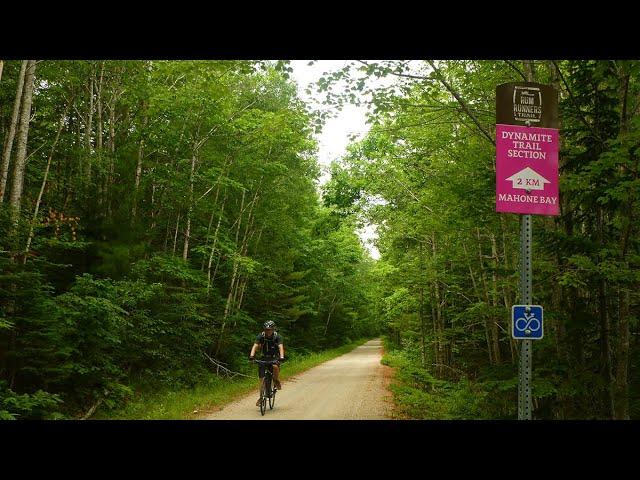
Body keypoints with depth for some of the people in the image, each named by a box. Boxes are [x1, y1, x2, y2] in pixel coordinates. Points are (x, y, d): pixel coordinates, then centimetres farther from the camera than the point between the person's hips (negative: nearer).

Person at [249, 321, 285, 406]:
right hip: (264, 358, 2)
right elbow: (255, 346, -26)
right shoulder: (260, 336, -13)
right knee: (262, 379, -7)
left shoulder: (277, 337, -17)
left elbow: (281, 347, -30)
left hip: (275, 358, -1)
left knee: (275, 367, -35)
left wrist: (282, 357, -49)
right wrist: (252, 355, -45)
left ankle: (276, 380, -6)